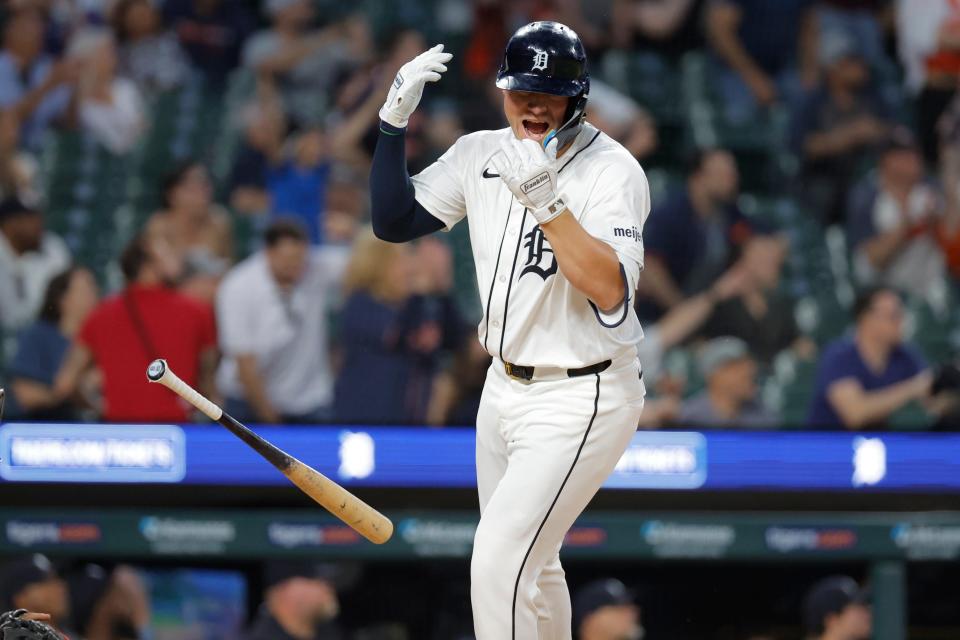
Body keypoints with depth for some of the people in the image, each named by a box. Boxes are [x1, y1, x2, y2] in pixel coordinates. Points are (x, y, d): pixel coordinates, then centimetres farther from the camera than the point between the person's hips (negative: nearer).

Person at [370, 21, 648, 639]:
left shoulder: (612, 169, -17)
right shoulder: (482, 154, 3)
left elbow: (610, 292, -28)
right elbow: (393, 221, 3)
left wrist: (547, 202, -37)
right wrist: (394, 124, -9)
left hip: (582, 400, -7)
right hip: (506, 388, 8)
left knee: (498, 567, -17)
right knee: (530, 567, 18)